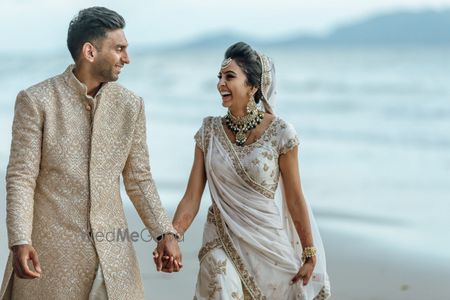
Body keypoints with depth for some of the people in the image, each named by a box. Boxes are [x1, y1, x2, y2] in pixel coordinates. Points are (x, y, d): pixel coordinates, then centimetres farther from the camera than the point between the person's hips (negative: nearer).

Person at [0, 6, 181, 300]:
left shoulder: (130, 105, 3)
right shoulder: (35, 100, -8)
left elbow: (138, 178, 9)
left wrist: (165, 233, -3)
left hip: (111, 248, 3)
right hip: (50, 245, -3)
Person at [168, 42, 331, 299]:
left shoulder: (279, 132, -11)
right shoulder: (210, 132, -2)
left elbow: (295, 199, -5)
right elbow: (191, 199, -3)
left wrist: (309, 255, -2)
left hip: (269, 244, -2)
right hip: (223, 245, 2)